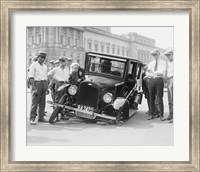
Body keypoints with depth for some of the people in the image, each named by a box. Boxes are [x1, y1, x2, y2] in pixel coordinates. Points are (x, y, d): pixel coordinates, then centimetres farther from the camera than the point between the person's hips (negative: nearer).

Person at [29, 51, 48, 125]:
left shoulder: (45, 66, 18)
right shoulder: (33, 65, -2)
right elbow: (31, 77, -9)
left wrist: (47, 87, 15)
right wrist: (34, 88, -18)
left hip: (44, 84, 6)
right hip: (36, 83, -6)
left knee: (43, 102, 6)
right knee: (35, 102, -10)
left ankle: (41, 117, 14)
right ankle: (32, 119, -8)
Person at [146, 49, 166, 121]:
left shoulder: (163, 63, 8)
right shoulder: (150, 63, 17)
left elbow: (162, 73, -7)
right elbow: (147, 73, 5)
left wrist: (152, 72, -12)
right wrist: (155, 75, -12)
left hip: (159, 80, -3)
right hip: (151, 80, 3)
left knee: (160, 98, -6)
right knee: (151, 98, 3)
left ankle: (161, 115, -2)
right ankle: (151, 114, 7)